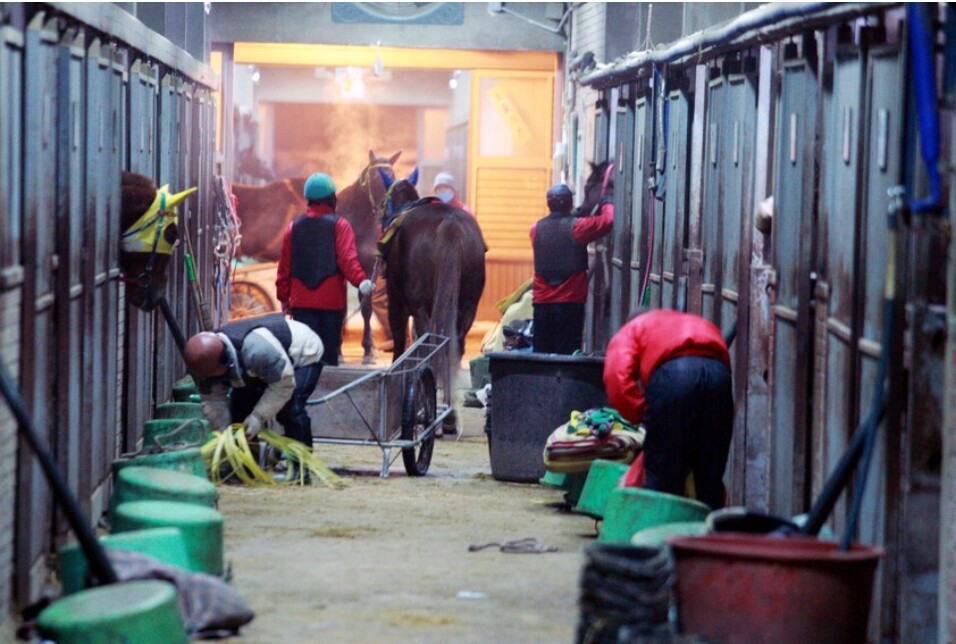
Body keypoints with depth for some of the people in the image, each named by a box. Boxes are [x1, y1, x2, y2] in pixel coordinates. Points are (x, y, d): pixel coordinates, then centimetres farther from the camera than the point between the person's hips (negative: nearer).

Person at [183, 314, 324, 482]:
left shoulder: (256, 350, -46)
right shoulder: (209, 361, -21)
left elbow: (283, 384, -35)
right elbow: (213, 400, -12)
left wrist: (258, 417, -34)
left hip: (303, 355, -8)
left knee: (290, 407, -27)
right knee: (239, 404, -2)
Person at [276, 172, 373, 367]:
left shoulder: (294, 227, 9)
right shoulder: (339, 225, -3)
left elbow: (284, 266, 10)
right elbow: (348, 258, -18)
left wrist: (283, 297, 17)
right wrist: (361, 280, -28)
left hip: (301, 302, 3)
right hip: (331, 300, -3)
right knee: (329, 352, 3)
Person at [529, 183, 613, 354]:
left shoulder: (536, 229, 5)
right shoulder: (576, 227, -9)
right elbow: (609, 219, -5)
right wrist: (607, 200, 13)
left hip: (542, 302, 4)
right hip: (570, 302, -4)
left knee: (541, 355, 7)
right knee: (566, 355, -4)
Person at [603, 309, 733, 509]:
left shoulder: (631, 330, 30)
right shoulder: (702, 325, 43)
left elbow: (617, 378, 8)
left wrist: (643, 414, 14)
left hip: (671, 373, -4)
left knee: (663, 471, 6)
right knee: (710, 474, 14)